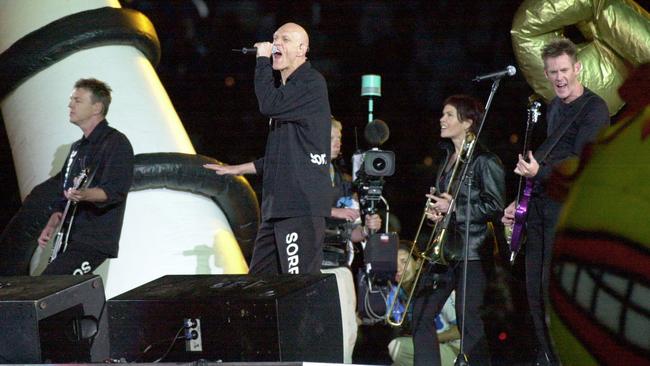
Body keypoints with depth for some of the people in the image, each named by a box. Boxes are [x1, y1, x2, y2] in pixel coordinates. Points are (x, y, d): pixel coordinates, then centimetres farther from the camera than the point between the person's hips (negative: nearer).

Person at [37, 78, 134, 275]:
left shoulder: (116, 143, -8)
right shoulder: (78, 148, 21)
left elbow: (115, 190, -20)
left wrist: (84, 195, -39)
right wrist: (51, 225, 10)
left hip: (95, 246, -9)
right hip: (72, 243, 9)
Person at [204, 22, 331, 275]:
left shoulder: (312, 84, -5)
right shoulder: (286, 88, 24)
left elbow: (269, 105, -21)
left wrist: (262, 59, -9)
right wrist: (236, 169, 31)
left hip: (302, 206, -10)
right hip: (276, 206, 10)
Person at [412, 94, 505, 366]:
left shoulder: (484, 161, -8)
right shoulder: (447, 159, 18)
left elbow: (494, 206, -13)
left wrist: (454, 207, -16)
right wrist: (433, 209, 8)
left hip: (472, 250, -8)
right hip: (444, 248, 8)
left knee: (468, 318, -8)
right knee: (422, 313, 5)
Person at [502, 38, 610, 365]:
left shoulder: (594, 109, -9)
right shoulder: (553, 108, 17)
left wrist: (540, 172, -30)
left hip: (568, 206, -8)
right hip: (540, 203, 8)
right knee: (534, 286, 7)